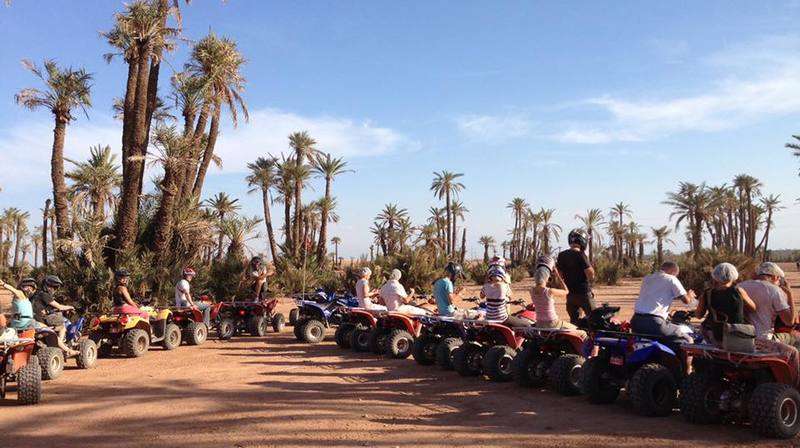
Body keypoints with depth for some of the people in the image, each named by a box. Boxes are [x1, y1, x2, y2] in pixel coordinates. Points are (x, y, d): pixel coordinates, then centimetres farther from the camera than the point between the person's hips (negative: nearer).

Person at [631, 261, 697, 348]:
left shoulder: (647, 278, 21)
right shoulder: (671, 279, 2)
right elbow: (686, 300, 2)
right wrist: (689, 295, 25)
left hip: (636, 320, 7)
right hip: (654, 322, -7)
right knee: (687, 341, 2)